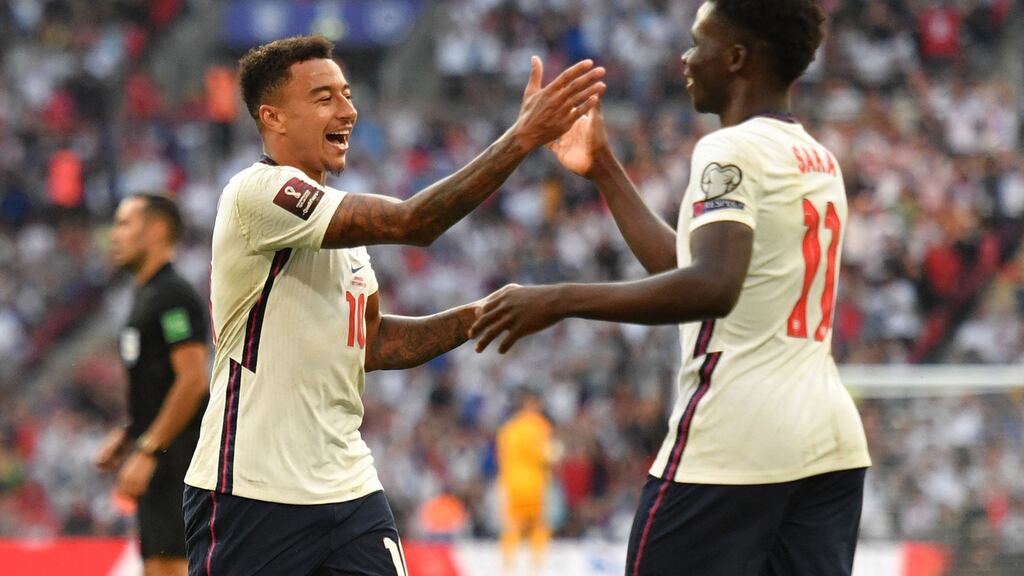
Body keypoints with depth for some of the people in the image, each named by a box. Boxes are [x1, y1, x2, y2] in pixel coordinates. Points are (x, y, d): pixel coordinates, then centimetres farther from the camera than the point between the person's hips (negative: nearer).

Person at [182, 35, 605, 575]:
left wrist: (471, 320, 6)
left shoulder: (341, 213, 14)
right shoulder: (259, 191, -15)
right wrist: (522, 136, -25)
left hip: (347, 487, 8)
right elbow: (411, 224, -23)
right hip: (253, 493, -8)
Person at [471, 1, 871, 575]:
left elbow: (712, 287, -25)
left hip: (731, 446, -8)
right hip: (831, 441, 8)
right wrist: (604, 171, 31)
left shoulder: (732, 151, -9)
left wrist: (559, 301, -22)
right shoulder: (819, 161, 18)